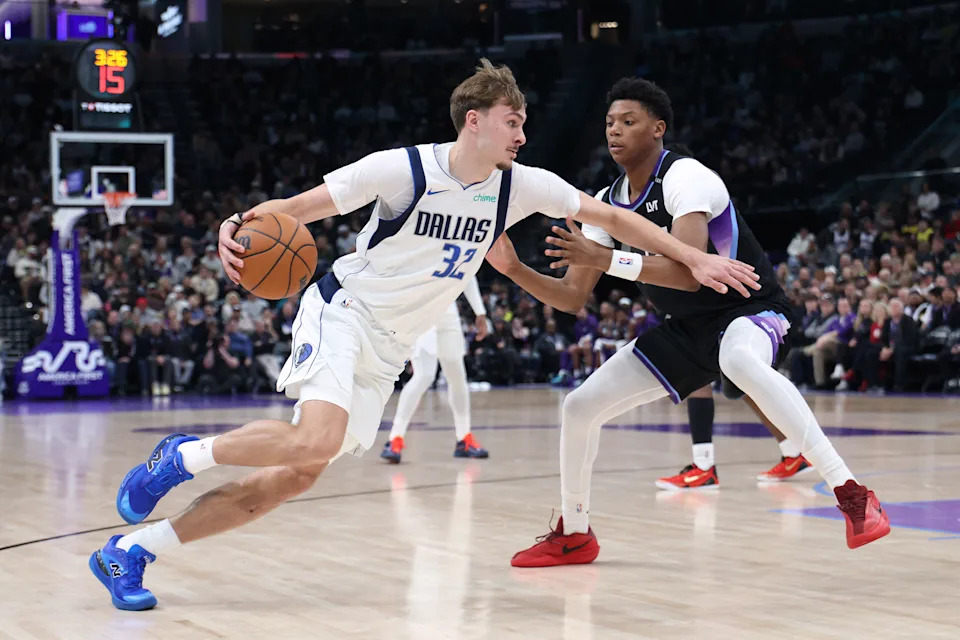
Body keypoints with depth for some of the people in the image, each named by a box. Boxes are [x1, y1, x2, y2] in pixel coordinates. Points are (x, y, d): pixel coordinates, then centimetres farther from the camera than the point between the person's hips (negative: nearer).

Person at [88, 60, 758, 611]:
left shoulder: (521, 185, 0)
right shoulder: (404, 168, -15)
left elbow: (609, 215, 6)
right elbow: (298, 206, -14)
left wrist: (694, 258, 1)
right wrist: (243, 224, -35)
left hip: (388, 353, 6)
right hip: (343, 311, -6)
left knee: (294, 478, -3)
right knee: (316, 440, -34)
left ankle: (131, 551, 3)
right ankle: (185, 455, -8)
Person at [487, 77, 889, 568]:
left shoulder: (685, 178, -21)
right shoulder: (608, 204, 3)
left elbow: (689, 273, -34)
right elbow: (571, 298, 5)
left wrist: (605, 259, -38)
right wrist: (515, 270, -11)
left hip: (749, 309, -7)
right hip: (687, 328, 8)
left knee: (741, 361, -44)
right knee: (580, 406, -1)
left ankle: (851, 494, -40)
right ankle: (573, 534, 21)